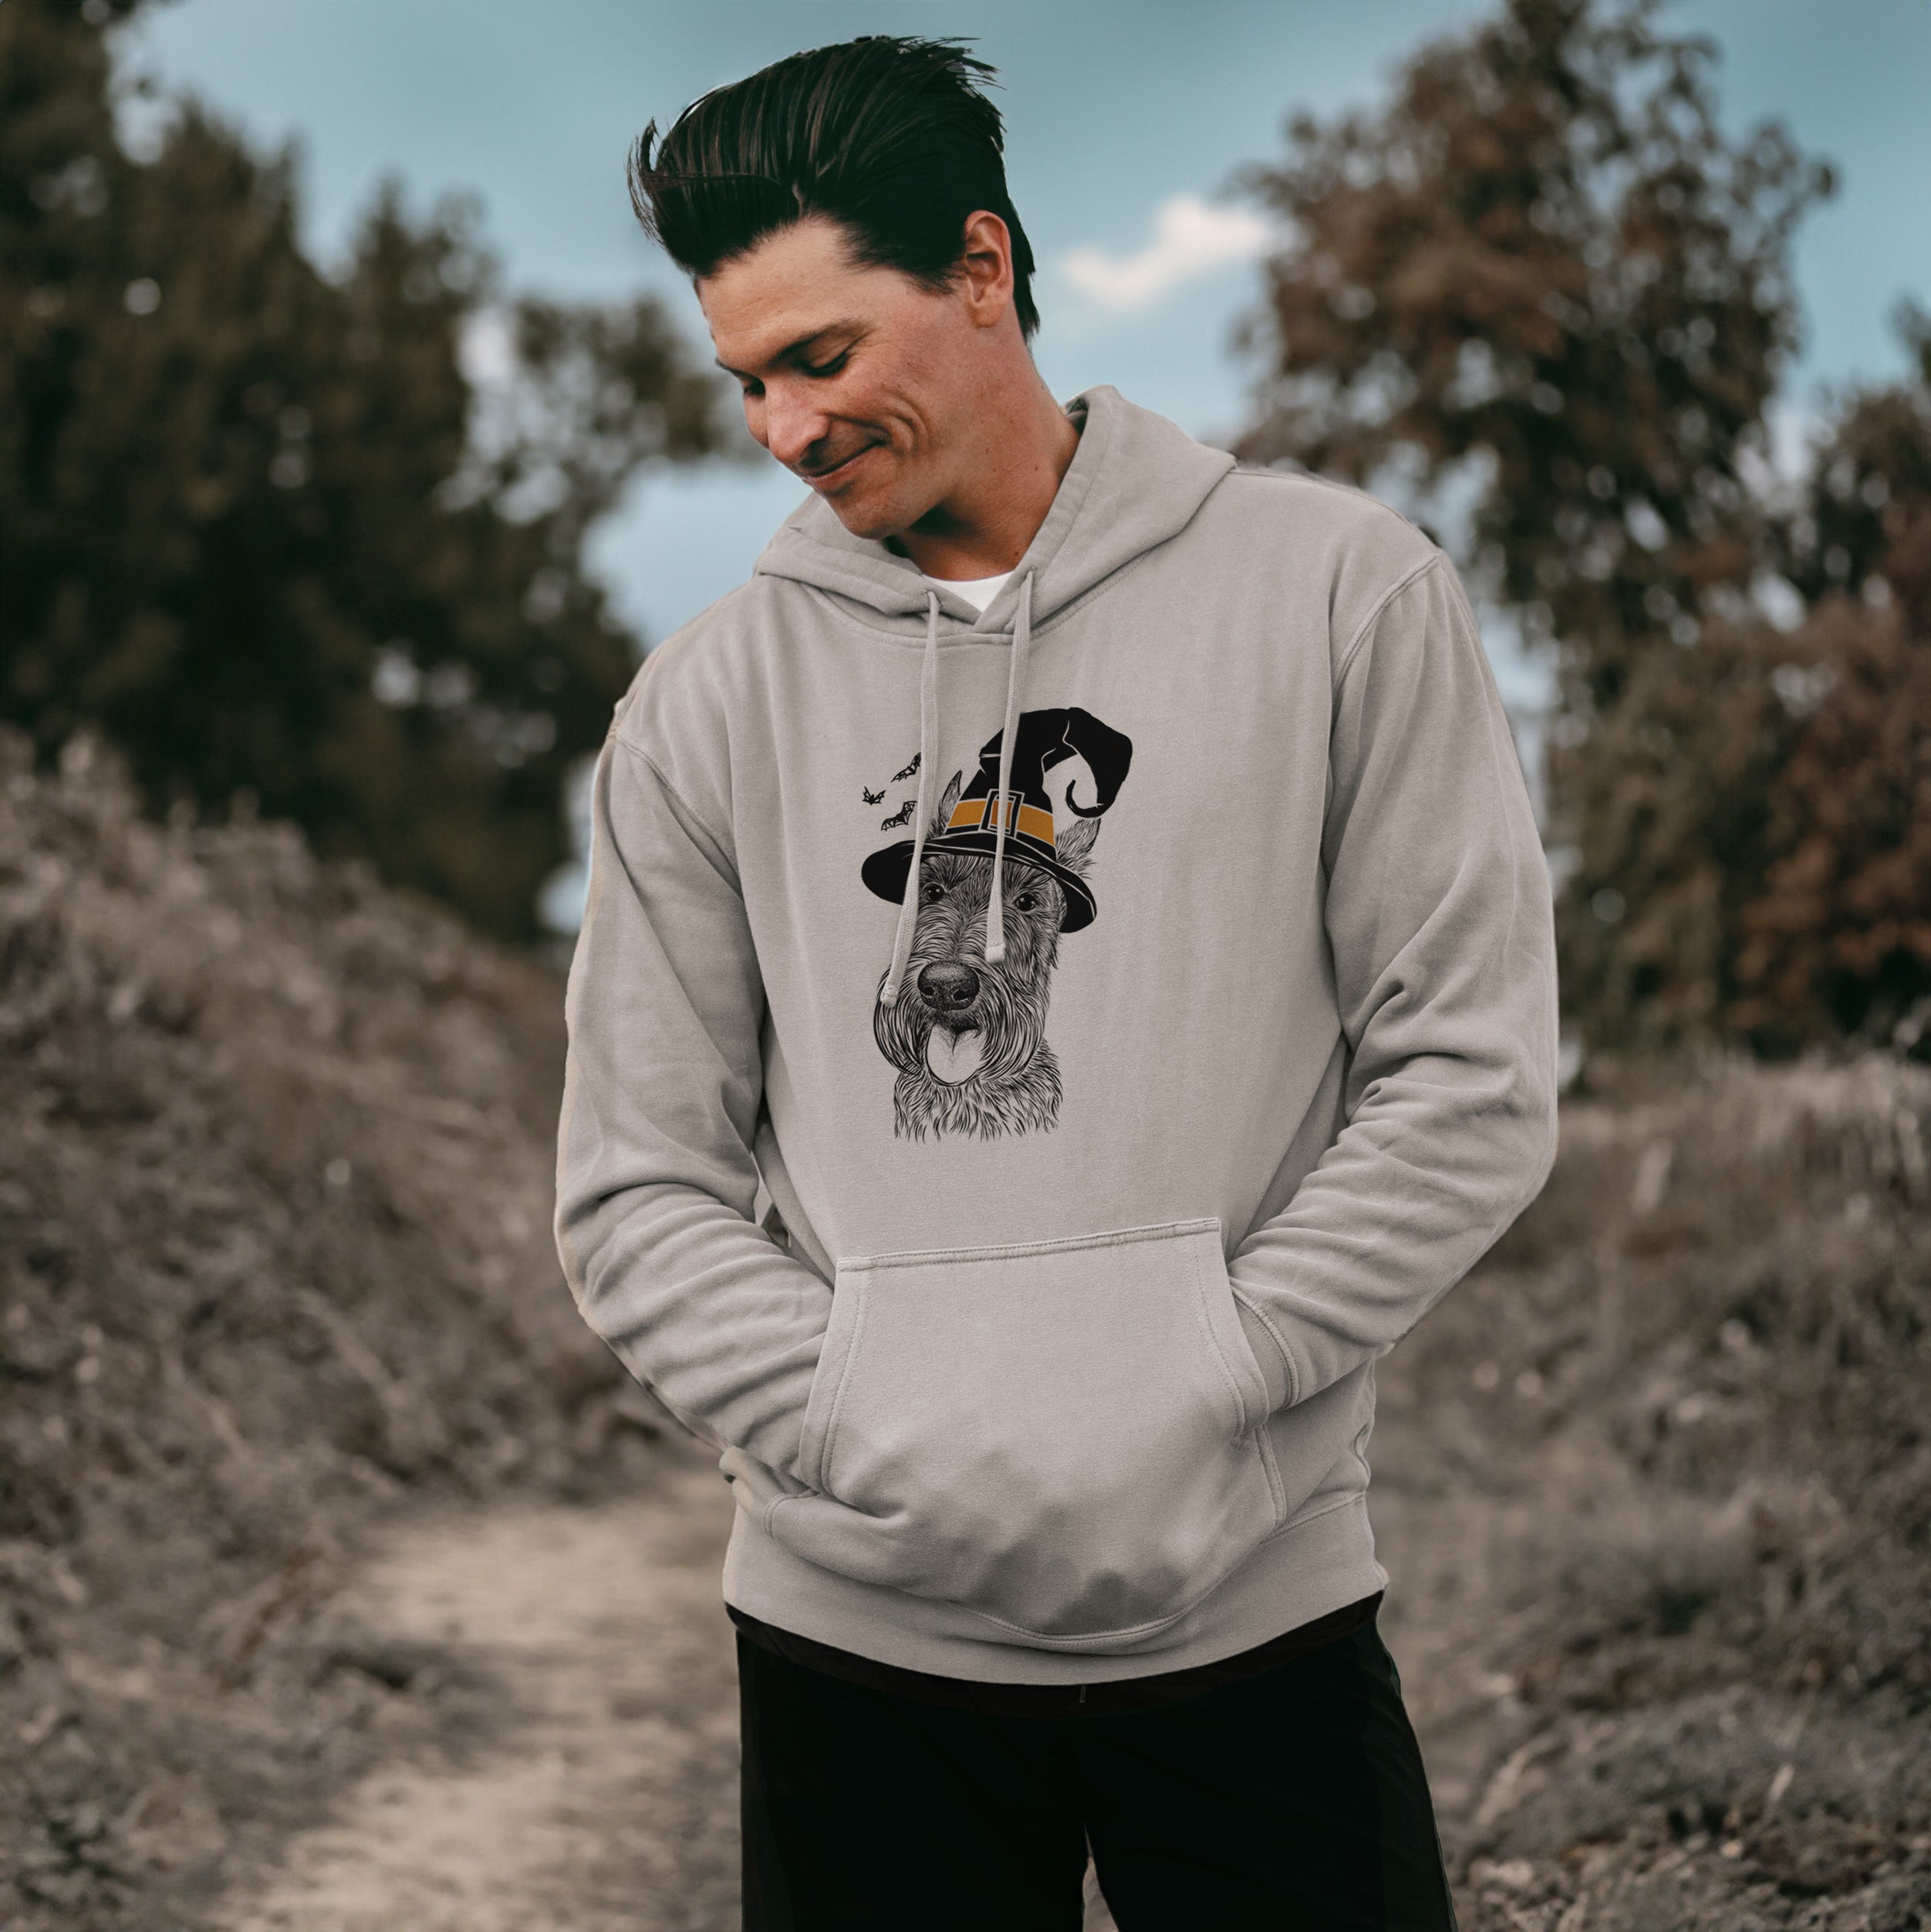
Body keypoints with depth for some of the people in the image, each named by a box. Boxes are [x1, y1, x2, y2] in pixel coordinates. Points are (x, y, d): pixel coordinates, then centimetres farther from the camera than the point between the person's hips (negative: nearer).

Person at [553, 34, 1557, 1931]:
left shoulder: (1337, 595, 0)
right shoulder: (707, 701, 4)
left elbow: (1471, 1077, -3)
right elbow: (635, 1189, 3)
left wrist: (1192, 1399, -12)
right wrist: (877, 1443, -11)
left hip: (1258, 1613, -1)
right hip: (856, 1633, 2)